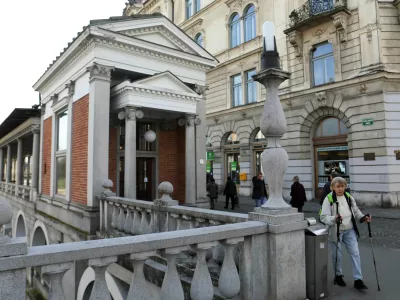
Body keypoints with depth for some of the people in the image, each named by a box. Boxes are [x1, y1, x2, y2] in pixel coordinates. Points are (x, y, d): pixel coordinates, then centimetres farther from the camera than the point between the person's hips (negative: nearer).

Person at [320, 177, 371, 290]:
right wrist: (334, 219, -35)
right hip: (335, 231, -4)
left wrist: (362, 217, -5)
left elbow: (356, 211, 14)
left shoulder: (349, 197, 4)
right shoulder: (329, 199, -13)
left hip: (349, 231, 4)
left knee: (355, 253, 0)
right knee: (337, 255, 9)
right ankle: (338, 276, 31)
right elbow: (323, 217, -17)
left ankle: (358, 280, 10)